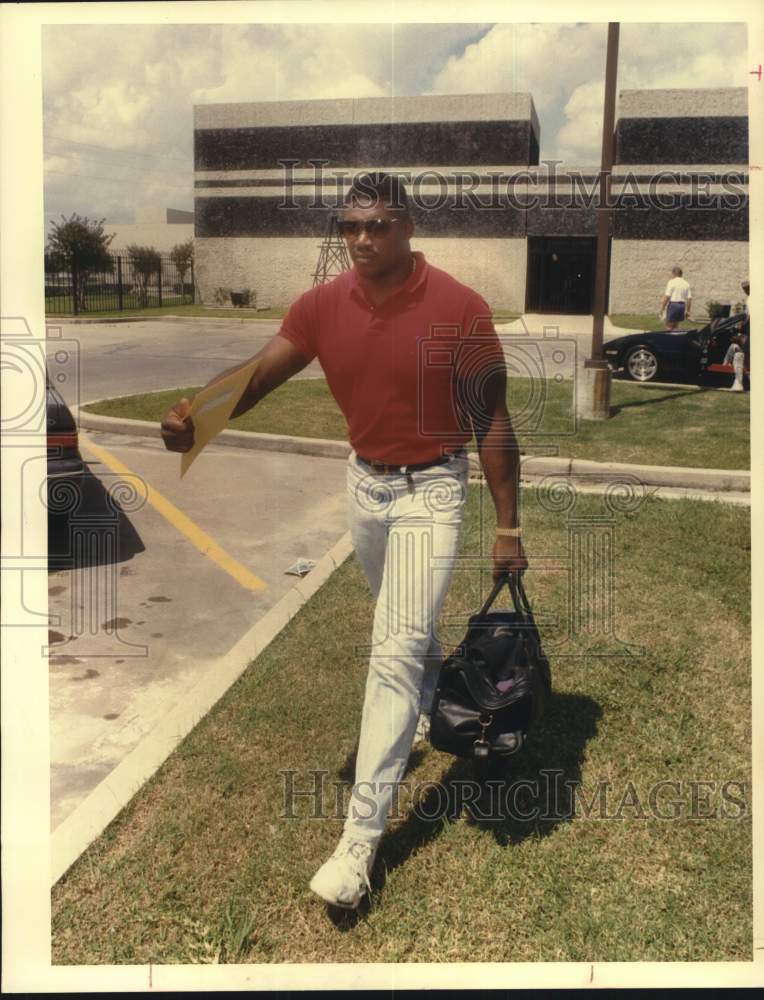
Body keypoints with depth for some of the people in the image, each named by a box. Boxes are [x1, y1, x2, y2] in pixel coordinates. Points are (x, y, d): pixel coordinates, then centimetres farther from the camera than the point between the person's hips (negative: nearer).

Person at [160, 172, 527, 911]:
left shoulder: (459, 309, -17)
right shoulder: (322, 306, -7)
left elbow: (493, 421, -11)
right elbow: (255, 377, -14)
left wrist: (507, 528, -10)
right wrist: (194, 420, -36)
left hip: (430, 489, -4)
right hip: (362, 481, 5)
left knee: (394, 651, -8)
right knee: (403, 621, 25)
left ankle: (360, 836, 0)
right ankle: (435, 697, 58)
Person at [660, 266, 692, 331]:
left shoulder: (672, 282, -6)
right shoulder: (686, 284, 10)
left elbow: (667, 297, -12)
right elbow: (689, 298, 7)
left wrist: (662, 309, -8)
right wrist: (688, 311, 14)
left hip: (673, 304, -6)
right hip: (682, 305, 6)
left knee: (669, 327, 1)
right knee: (675, 327, 17)